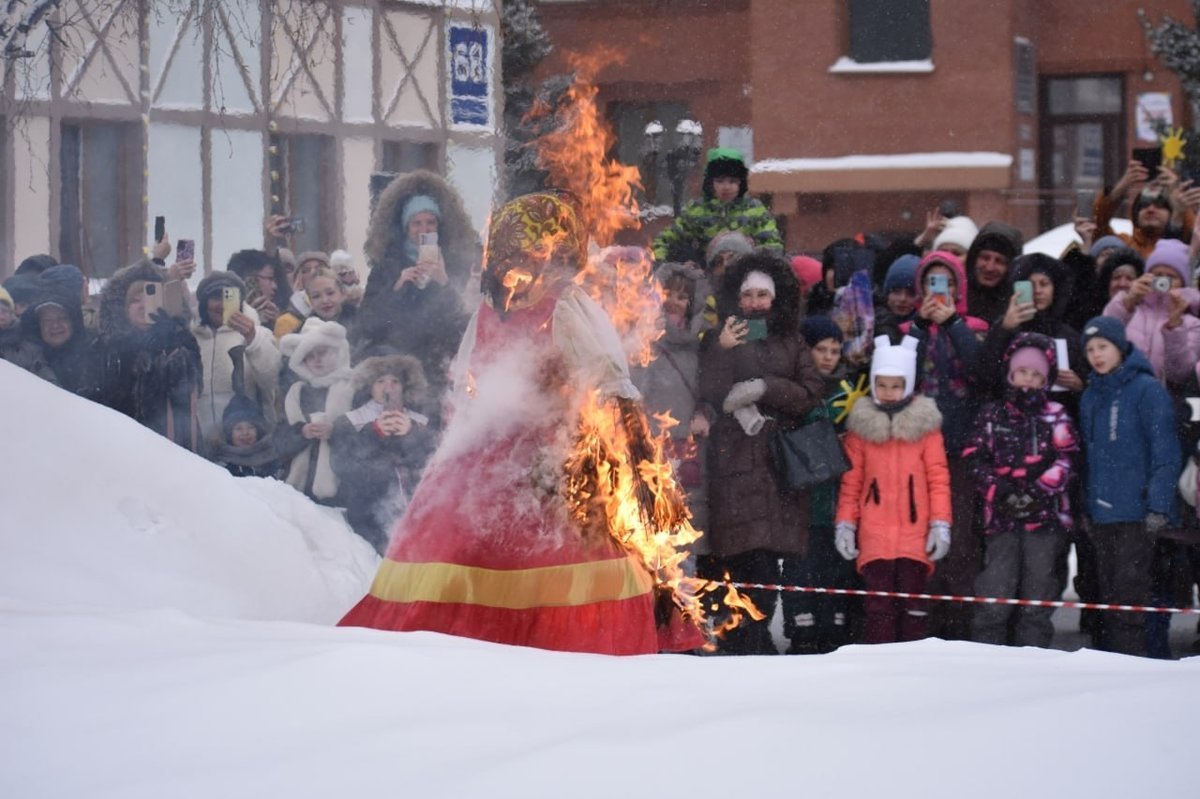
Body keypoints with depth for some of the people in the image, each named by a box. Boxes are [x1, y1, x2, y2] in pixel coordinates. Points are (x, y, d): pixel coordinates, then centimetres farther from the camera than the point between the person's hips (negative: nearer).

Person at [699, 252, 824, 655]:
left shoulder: (791, 342, 16)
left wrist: (763, 389, -5)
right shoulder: (721, 340, 9)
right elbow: (711, 396, -2)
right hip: (736, 455, -2)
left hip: (781, 456, 2)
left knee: (771, 549, -6)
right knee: (746, 551, -13)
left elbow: (813, 394, 5)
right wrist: (723, 352, -13)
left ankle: (751, 641, 4)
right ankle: (752, 644, -8)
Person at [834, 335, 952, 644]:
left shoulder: (924, 424, 5)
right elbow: (851, 480, 10)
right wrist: (845, 523, 3)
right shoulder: (861, 425, 8)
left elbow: (938, 478, 3)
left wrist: (940, 524, -4)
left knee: (913, 606, 1)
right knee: (878, 606, -3)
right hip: (874, 535, 1)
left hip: (915, 534, 0)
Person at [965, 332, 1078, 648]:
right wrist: (1001, 490, -10)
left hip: (1044, 514, 0)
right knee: (995, 597, -6)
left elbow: (1065, 462, 0)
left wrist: (1036, 491, -13)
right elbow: (975, 459, 4)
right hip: (1002, 516, 0)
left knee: (1037, 597, 0)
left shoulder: (1056, 417, 9)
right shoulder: (991, 415, 10)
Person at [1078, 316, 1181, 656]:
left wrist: (1158, 506, -17)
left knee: (1128, 597, -10)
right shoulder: (1090, 397, 15)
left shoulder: (1147, 389, -7)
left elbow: (1165, 452, -11)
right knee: (1108, 596, 9)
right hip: (1101, 514, 7)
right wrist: (1085, 507, 15)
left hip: (1135, 513, -7)